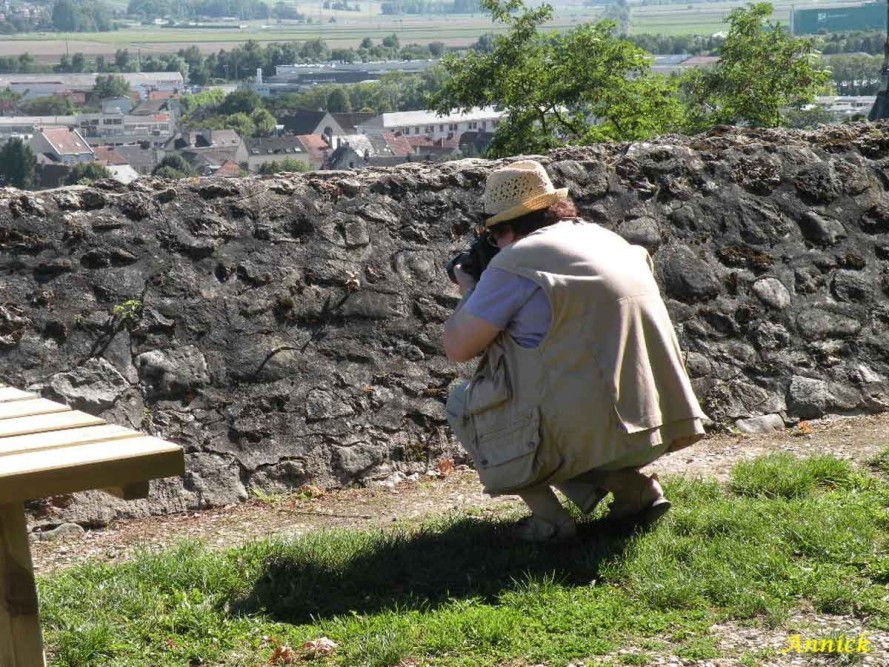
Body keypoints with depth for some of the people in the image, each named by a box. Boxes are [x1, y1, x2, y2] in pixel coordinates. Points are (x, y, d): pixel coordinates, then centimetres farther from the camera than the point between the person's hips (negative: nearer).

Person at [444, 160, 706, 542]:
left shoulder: (515, 263, -9)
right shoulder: (606, 239, 14)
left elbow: (457, 348, -4)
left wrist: (468, 292, 15)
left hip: (581, 431, -7)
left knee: (462, 403, 14)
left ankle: (548, 517, 3)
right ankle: (632, 487, 15)